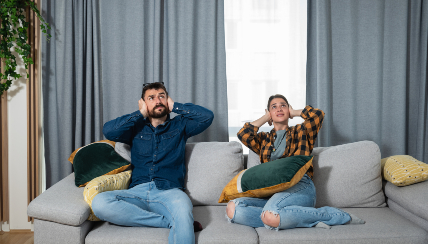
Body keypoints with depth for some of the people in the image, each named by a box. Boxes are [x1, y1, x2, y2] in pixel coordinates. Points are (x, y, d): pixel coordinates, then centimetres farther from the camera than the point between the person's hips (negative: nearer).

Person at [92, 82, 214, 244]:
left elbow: (207, 116, 2)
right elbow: (108, 131, 1)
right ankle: (170, 221, -24)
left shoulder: (179, 126, 17)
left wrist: (175, 106, 10)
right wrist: (140, 114, 8)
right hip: (138, 192, 4)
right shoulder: (136, 128, 19)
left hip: (169, 190, -3)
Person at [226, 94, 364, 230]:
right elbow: (243, 134, 9)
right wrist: (265, 118, 22)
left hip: (300, 186, -4)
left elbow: (318, 115, 4)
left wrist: (294, 112, 23)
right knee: (232, 208, -27)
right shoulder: (264, 139, 28)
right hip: (271, 191, 4)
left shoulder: (300, 132, 23)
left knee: (270, 214, -38)